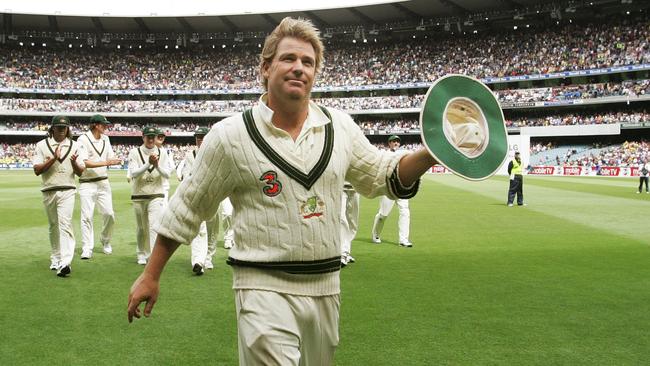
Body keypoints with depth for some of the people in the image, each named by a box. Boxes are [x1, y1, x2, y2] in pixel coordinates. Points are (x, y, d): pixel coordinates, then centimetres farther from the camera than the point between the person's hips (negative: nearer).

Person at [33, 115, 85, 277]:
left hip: (67, 191, -1)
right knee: (53, 226, 12)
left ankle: (65, 262, -24)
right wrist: (54, 158, -15)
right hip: (48, 191, 2)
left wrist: (74, 162, -15)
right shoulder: (42, 145, 5)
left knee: (65, 223, -15)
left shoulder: (74, 146, 8)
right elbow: (37, 170, -3)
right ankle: (55, 258, 26)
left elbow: (80, 172, 6)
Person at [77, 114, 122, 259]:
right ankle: (87, 249, 0)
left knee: (109, 214, 3)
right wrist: (105, 163, -24)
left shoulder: (105, 139, 11)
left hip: (103, 182, 5)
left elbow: (111, 158, 12)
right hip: (87, 184, -5)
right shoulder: (83, 139, -9)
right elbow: (84, 163, -18)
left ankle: (105, 241, 25)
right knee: (87, 216, -6)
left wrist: (115, 160, -12)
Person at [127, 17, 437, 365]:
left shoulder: (340, 126, 2)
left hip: (325, 286, 5)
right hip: (264, 288, -4)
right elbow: (186, 208, 0)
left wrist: (427, 156, -5)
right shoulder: (230, 135, -7)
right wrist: (150, 276, 3)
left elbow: (382, 176, 13)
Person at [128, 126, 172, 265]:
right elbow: (133, 173, -14)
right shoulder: (134, 152, -2)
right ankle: (142, 255, 28)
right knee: (142, 228, 11)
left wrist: (157, 165, -21)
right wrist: (148, 163, -25)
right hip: (139, 195, 0)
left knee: (154, 226, -12)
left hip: (156, 195, 0)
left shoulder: (162, 152, 3)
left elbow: (167, 174, -3)